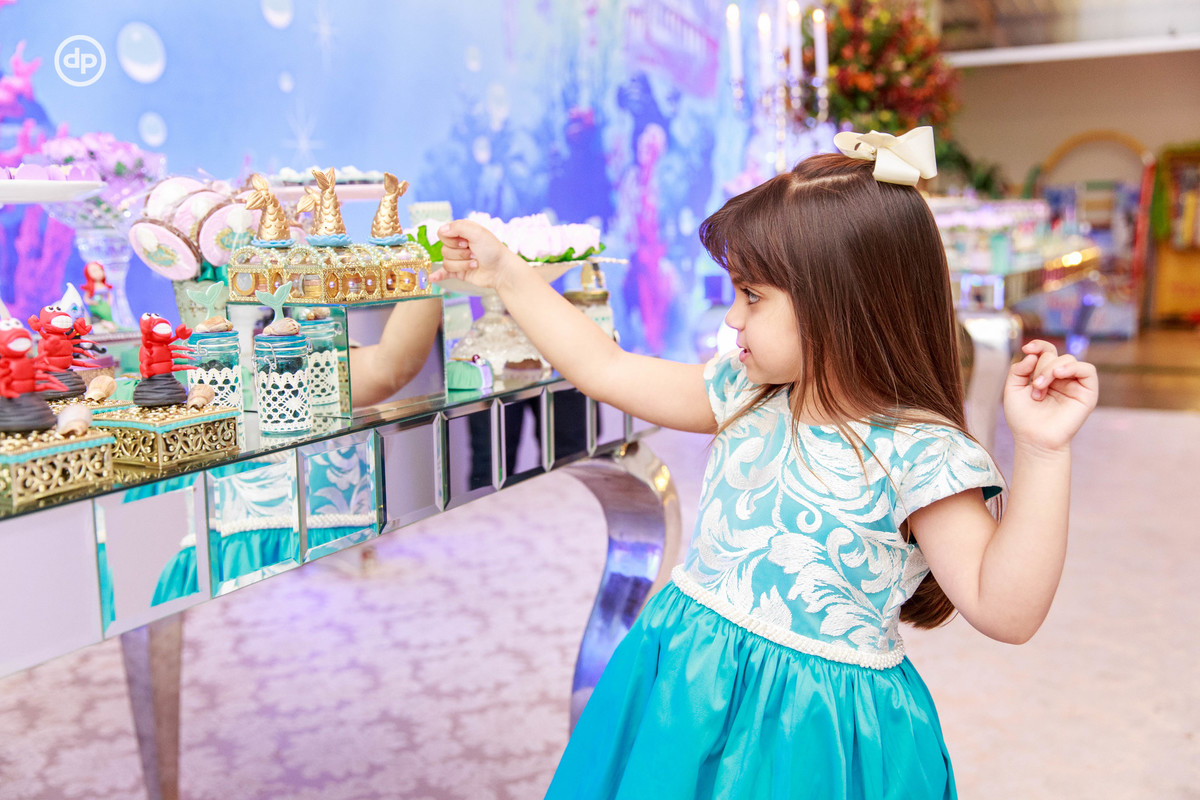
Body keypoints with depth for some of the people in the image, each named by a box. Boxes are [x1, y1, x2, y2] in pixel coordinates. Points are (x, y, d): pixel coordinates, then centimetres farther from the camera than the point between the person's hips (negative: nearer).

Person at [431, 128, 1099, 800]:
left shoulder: (915, 453, -19)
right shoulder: (748, 395, 0)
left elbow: (1004, 610, -23)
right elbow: (605, 369, 7)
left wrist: (1042, 452, -32)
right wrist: (505, 272, 10)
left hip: (812, 727, -6)